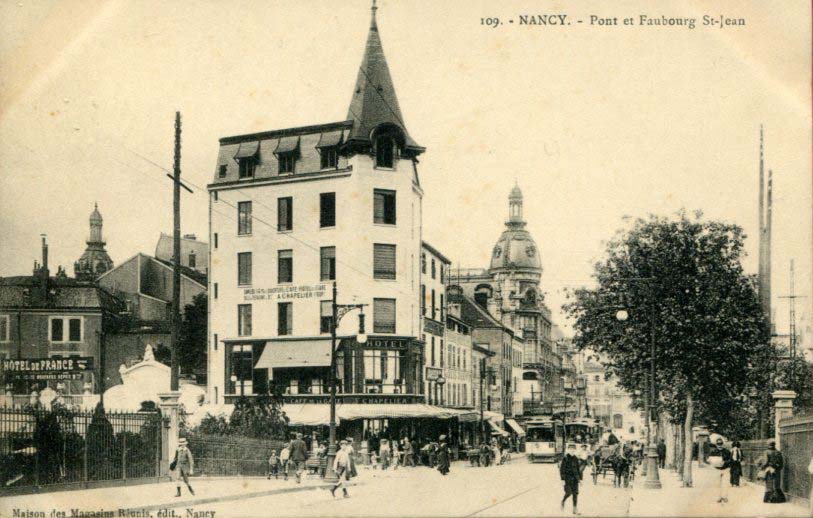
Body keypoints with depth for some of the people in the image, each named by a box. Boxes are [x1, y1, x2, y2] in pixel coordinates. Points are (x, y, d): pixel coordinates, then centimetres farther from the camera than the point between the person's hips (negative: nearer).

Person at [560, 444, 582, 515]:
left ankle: (575, 509, 6)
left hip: (575, 478, 5)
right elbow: (561, 469, -8)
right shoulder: (565, 458, -7)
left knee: (575, 493, 1)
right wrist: (562, 479, -13)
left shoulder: (576, 458, 9)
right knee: (569, 492, -13)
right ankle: (563, 501, 18)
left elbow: (578, 469, 15)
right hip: (567, 477, -5)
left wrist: (580, 478, 11)